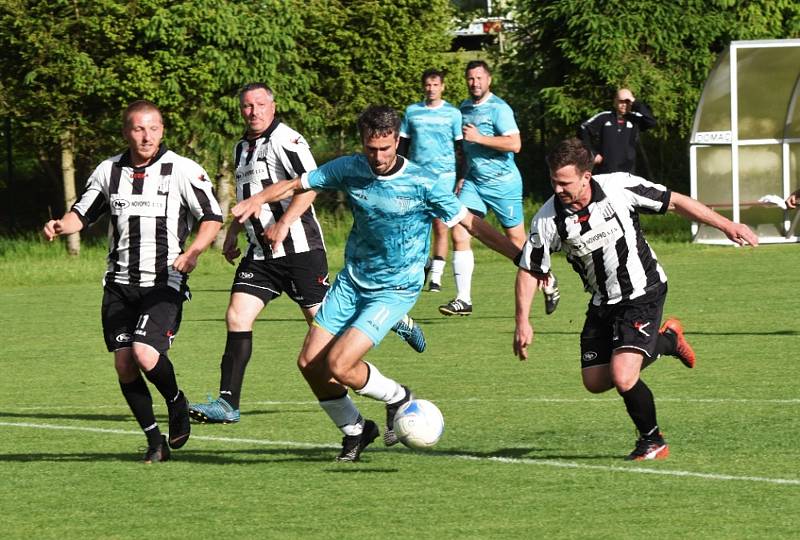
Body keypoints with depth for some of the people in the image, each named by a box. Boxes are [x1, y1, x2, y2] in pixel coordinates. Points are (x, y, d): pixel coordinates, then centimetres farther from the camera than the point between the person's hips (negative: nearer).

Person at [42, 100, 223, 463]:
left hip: (164, 282, -5)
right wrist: (60, 226, -6)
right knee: (124, 364, -3)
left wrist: (193, 251, -23)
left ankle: (176, 403, 10)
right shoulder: (108, 171, 8)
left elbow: (212, 217, -5)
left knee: (145, 353, -21)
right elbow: (83, 213, 17)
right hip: (119, 283, 5)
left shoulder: (181, 170, -5)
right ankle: (155, 441, 11)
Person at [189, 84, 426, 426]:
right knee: (237, 317, -6)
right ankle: (227, 404, -8)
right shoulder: (242, 148, 16)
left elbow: (310, 186, -21)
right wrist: (232, 234, 26)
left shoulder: (286, 140, -11)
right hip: (260, 253, 8)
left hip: (299, 248, -8)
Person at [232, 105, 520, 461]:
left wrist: (520, 256, -13)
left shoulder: (422, 184, -16)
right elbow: (298, 185, 7)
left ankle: (397, 398, 10)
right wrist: (260, 199, -9)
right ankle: (354, 430, 23)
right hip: (351, 281, 5)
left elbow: (469, 222, -10)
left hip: (395, 291, -5)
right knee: (309, 363, 1)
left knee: (338, 366, -20)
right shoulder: (350, 169, -5)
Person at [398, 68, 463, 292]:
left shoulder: (453, 113, 5)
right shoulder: (412, 111, 9)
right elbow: (403, 144, 14)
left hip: (444, 174, -2)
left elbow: (460, 147, 7)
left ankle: (436, 276, -2)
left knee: (440, 227, -5)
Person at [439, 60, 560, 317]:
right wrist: (463, 176, 19)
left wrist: (479, 138, -25)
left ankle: (548, 283, 29)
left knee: (518, 241, 5)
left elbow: (514, 144, -24)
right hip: (473, 182, 6)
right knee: (459, 234, -11)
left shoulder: (498, 108, -13)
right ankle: (463, 300, -10)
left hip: (503, 183, -6)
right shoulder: (465, 108, 11)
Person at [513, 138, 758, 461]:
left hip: (643, 295, -5)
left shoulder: (619, 188, -21)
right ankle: (666, 339, 30)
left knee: (622, 377, -20)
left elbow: (674, 202, -8)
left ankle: (653, 442, 7)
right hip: (602, 304, 5)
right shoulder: (548, 219, -15)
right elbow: (529, 270, -4)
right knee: (595, 382, 9)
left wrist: (725, 224, -7)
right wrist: (523, 321, -13)